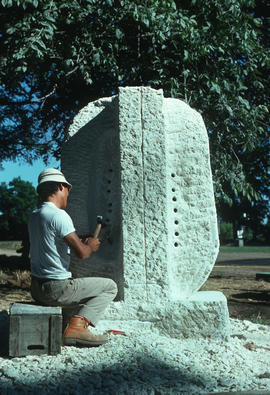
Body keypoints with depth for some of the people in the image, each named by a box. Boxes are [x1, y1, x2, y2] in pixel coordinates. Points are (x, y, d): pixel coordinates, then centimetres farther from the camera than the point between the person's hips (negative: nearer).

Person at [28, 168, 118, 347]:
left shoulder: (34, 216, 10)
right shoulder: (59, 215, -18)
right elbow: (81, 253, -20)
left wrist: (83, 242, 17)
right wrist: (90, 246, 2)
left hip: (36, 288, 9)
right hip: (56, 290, -9)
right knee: (110, 287, 2)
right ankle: (77, 325, -12)